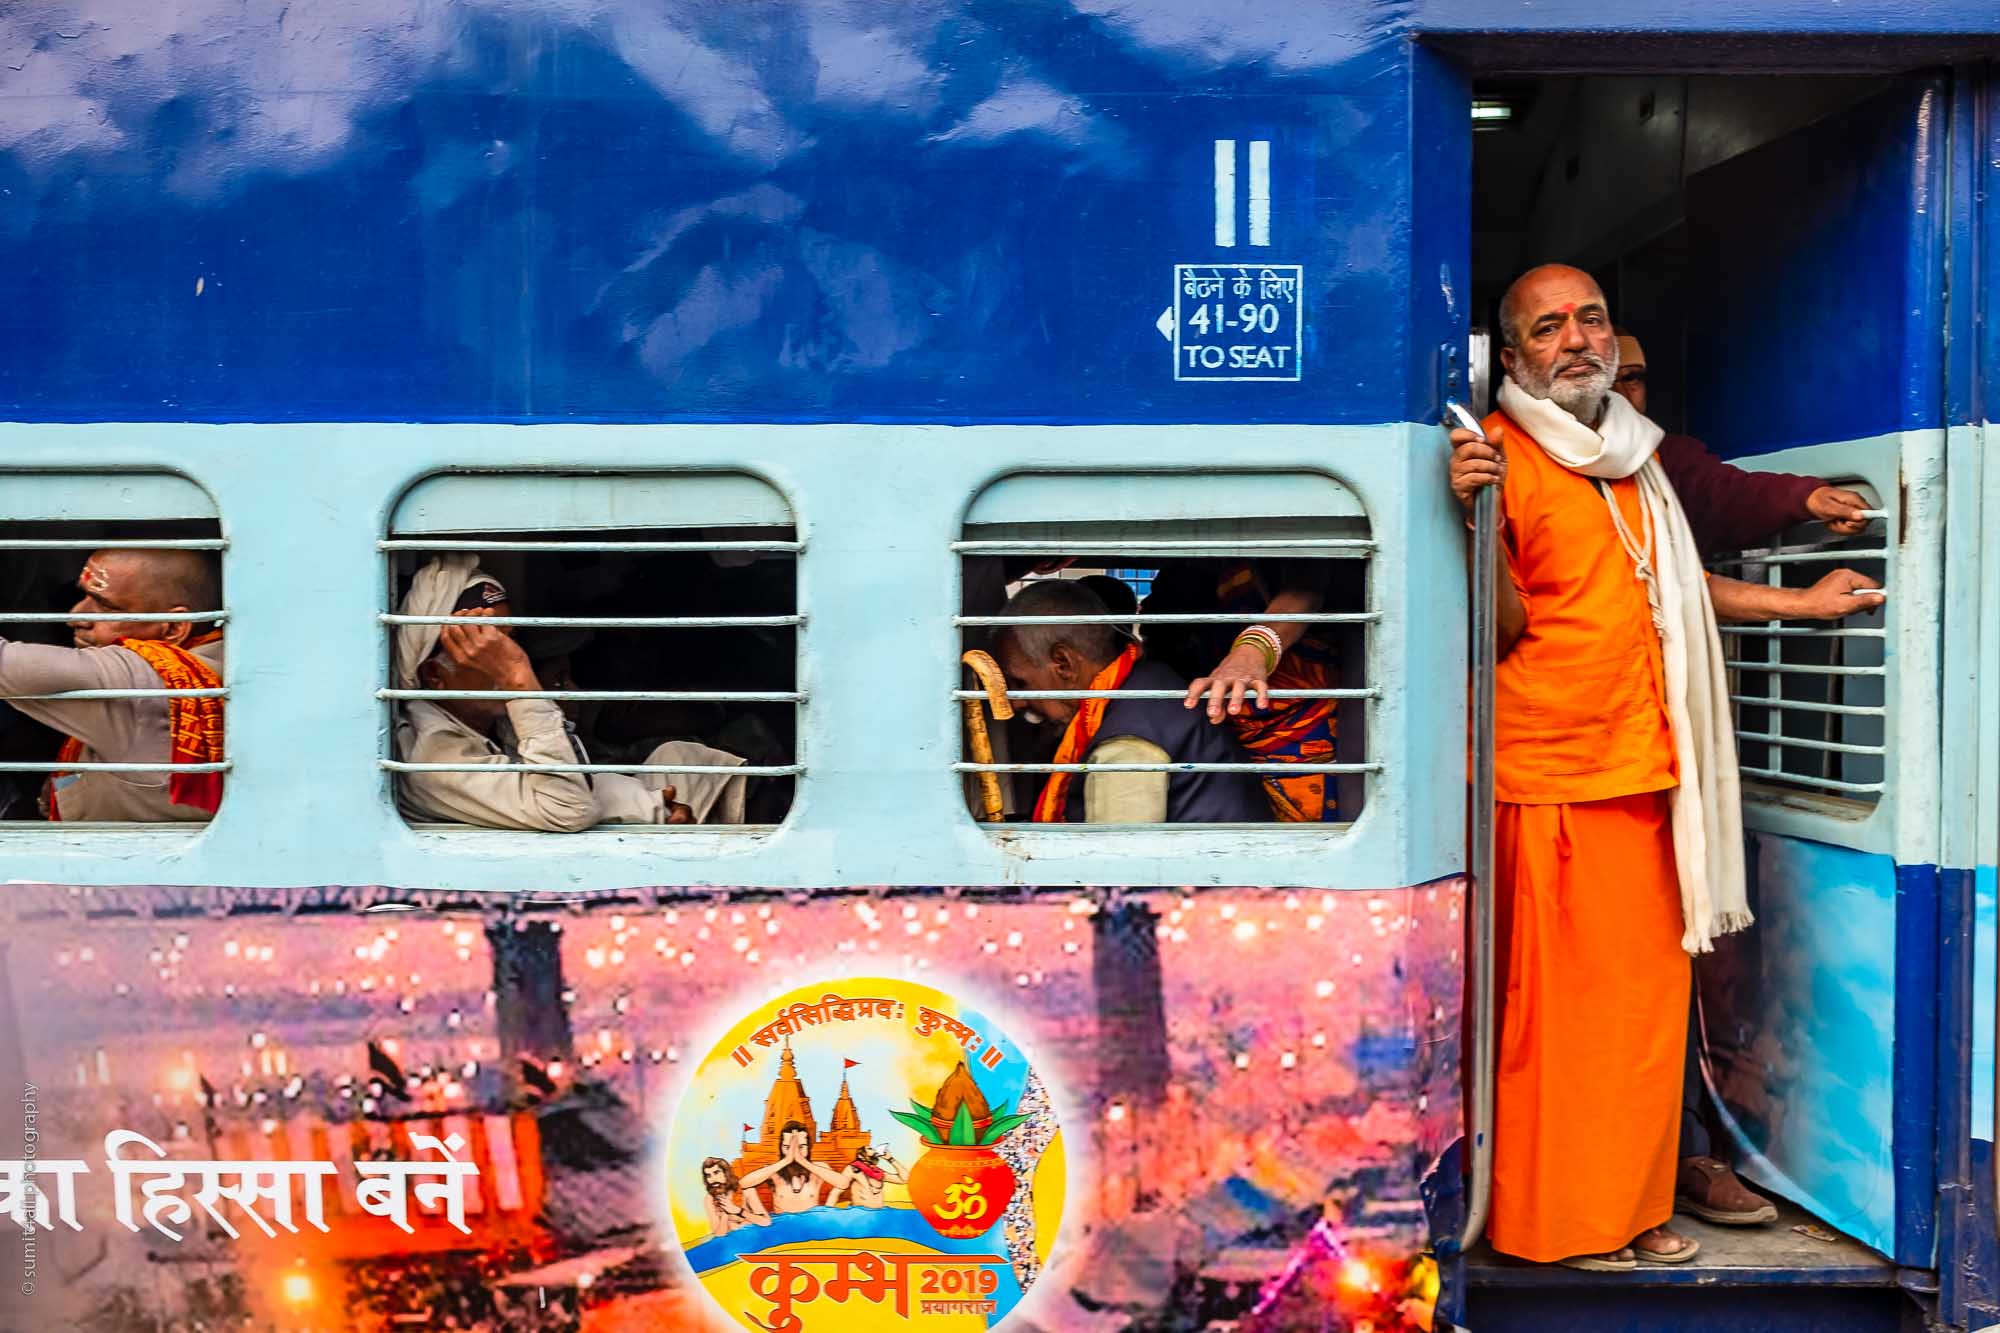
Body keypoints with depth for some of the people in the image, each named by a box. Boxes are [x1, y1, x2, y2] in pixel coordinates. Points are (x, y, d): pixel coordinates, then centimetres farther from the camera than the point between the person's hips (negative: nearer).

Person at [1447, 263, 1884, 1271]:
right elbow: (1507, 627, -13)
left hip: (1650, 768, 8)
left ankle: (1632, 1206, 23)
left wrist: (1803, 603, 31)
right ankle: (1554, 1220, 13)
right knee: (1560, 1001, -1)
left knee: (1649, 995, 11)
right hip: (1552, 776, -8)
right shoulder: (1504, 456, -7)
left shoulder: (1630, 453, 18)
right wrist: (1480, 516, -26)